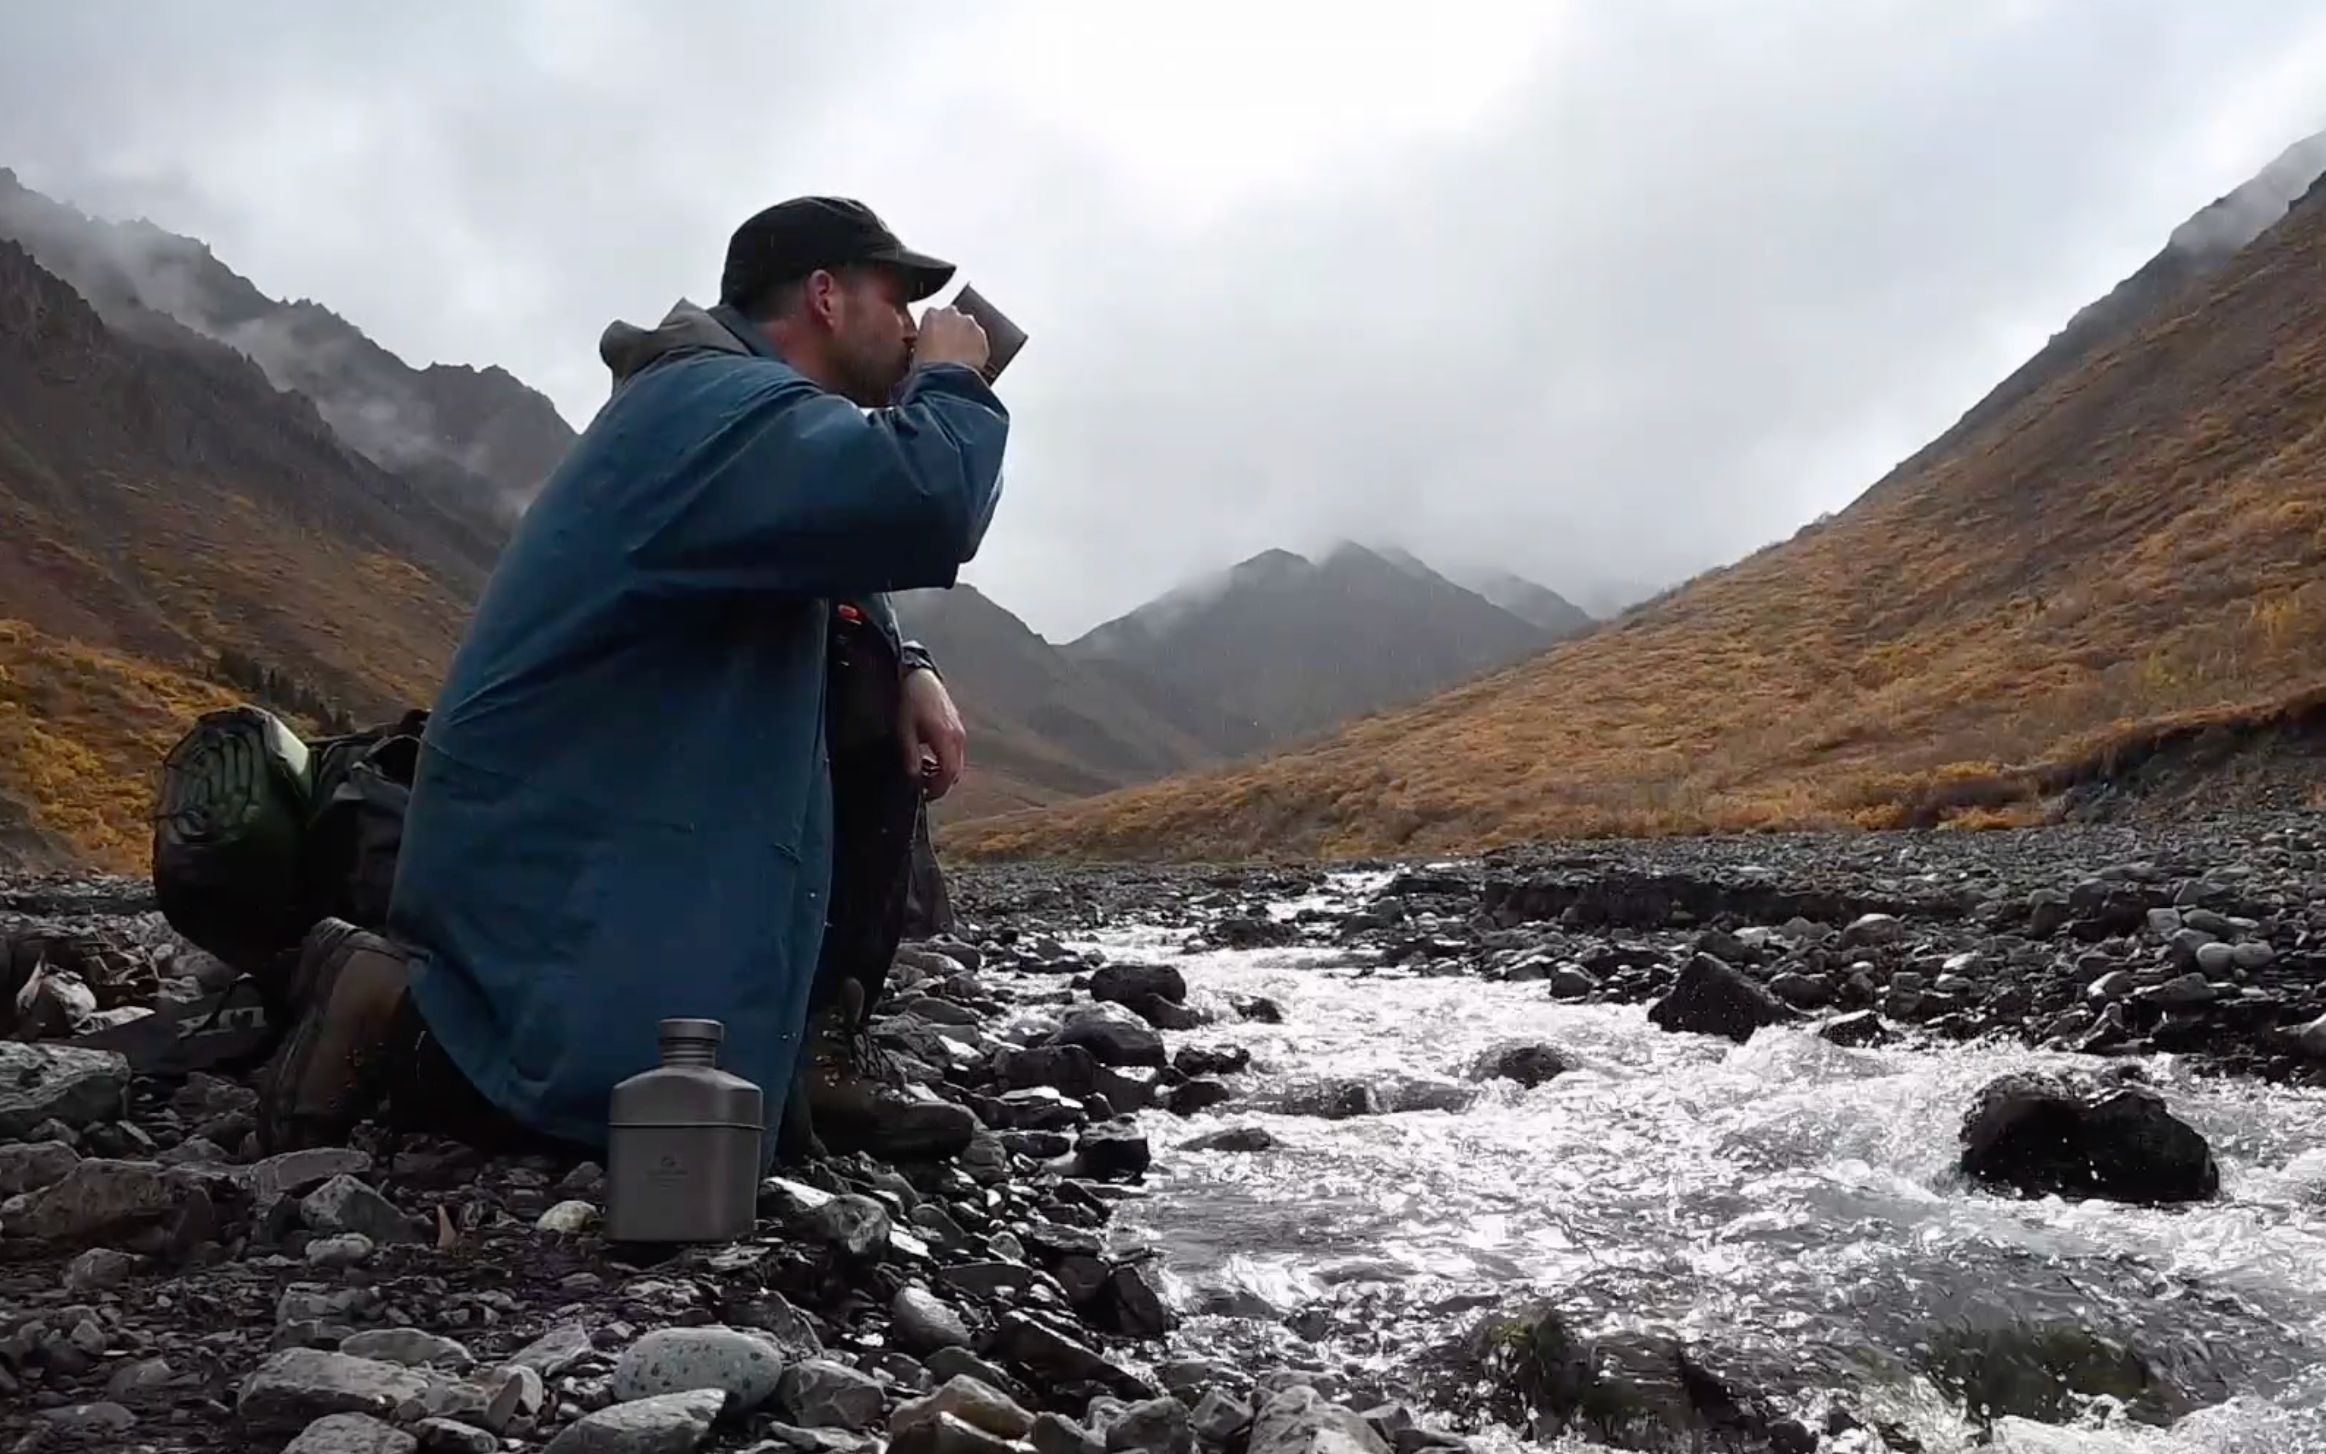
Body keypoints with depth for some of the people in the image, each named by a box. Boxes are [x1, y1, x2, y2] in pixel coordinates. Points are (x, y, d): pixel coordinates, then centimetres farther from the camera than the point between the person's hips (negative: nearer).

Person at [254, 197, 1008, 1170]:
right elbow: (924, 507, -32)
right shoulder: (729, 401, -15)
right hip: (557, 862, -11)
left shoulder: (731, 403, 19)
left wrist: (907, 668, 12)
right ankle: (402, 1024, -7)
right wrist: (953, 381, -10)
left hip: (598, 837, 11)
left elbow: (843, 544, 32)